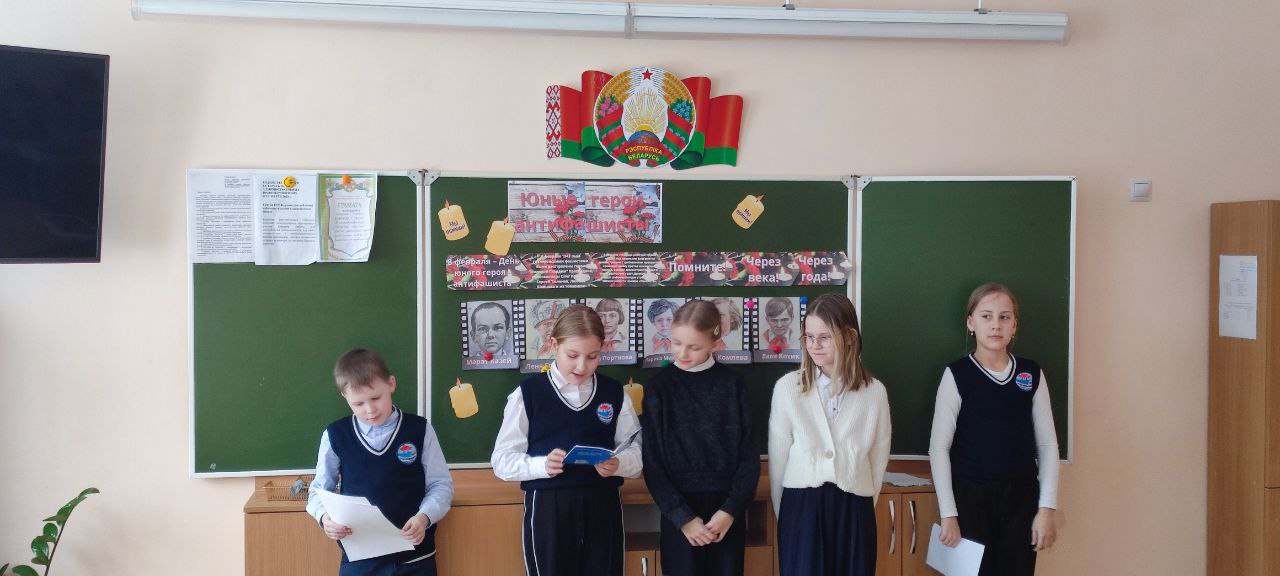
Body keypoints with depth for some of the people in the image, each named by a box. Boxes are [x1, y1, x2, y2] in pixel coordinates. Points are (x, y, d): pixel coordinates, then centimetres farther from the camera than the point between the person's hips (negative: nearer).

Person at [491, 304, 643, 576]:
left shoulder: (614, 393, 7)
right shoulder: (528, 393, -2)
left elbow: (636, 452, 8)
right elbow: (502, 460, -2)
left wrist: (617, 464, -14)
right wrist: (543, 465, -20)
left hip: (603, 508, 3)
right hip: (547, 509, -2)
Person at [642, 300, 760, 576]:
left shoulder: (733, 384, 0)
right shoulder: (660, 387, -2)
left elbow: (749, 454, 1)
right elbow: (653, 462, -3)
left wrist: (731, 510, -9)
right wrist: (683, 517, -10)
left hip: (727, 509, 1)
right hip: (679, 511, -1)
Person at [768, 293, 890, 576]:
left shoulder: (874, 392, 1)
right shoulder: (787, 387, -4)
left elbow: (878, 458, 8)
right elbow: (777, 457, 2)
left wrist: (862, 510, 10)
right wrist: (783, 514, 6)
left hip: (853, 511, 1)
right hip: (801, 508, -1)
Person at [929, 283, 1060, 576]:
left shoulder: (1032, 374, 2)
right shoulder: (956, 375, -6)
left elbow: (1047, 444, 5)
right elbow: (939, 447, -6)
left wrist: (1047, 508, -1)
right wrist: (948, 514, -9)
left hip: (1021, 497, 2)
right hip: (970, 496, -2)